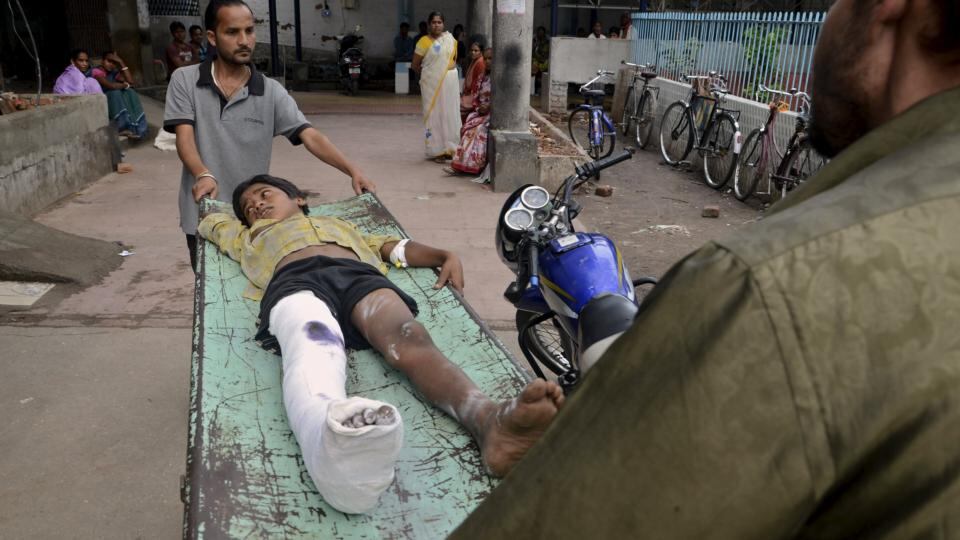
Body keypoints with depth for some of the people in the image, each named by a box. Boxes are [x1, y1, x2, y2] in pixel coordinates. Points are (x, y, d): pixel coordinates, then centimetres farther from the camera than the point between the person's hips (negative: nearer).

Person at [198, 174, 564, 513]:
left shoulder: (341, 225, 44)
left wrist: (445, 256, 15)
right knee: (314, 348, -40)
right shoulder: (250, 236, 46)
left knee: (410, 341, -34)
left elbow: (397, 248, 31)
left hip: (360, 277, 2)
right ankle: (332, 435, -74)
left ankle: (490, 421, -63)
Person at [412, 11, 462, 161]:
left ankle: (450, 147, 17)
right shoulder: (424, 41, -7)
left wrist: (452, 67, 10)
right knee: (434, 115, -2)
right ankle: (437, 150, 3)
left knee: (450, 114, 7)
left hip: (450, 81, 4)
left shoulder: (451, 40, 6)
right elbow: (415, 65, -1)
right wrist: (427, 76, 10)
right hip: (432, 83, -4)